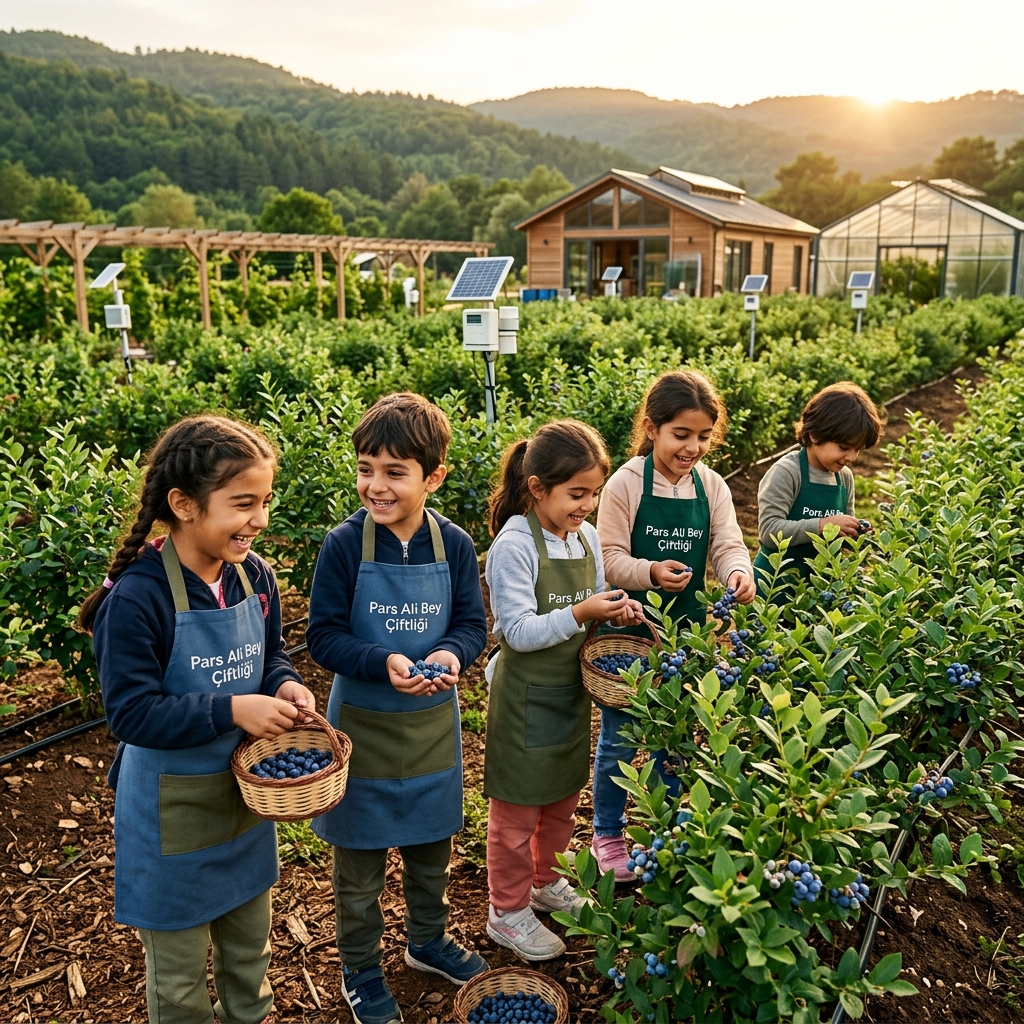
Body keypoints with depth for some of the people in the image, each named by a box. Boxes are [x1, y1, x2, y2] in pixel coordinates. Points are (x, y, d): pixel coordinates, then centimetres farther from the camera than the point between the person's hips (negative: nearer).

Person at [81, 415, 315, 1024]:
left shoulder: (256, 576, -8)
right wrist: (232, 710, -31)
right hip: (172, 806, -6)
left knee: (250, 936, 28)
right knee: (179, 973, 16)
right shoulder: (137, 597, -27)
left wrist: (286, 686, -14)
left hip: (245, 787, 6)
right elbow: (132, 712, -25)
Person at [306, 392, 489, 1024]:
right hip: (363, 726, -3)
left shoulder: (454, 545, -9)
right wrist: (383, 663, -30)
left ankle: (429, 940, 49)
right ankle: (361, 969, 38)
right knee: (360, 861, 14)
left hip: (434, 723, 3)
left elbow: (473, 623, -3)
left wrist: (452, 654, -24)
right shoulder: (344, 546, -17)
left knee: (431, 844, 23)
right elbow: (324, 636, -14)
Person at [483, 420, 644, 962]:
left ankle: (545, 881, 45)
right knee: (518, 807, 8)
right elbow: (519, 631, -22)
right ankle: (508, 911, 27)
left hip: (572, 689, 7)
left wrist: (616, 609, -8)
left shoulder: (586, 537, 1)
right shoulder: (514, 546, -22)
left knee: (564, 794, 22)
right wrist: (579, 613, -31)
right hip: (525, 696, -7)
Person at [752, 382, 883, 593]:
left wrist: (855, 531, -7)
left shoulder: (845, 477, 3)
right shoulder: (786, 472, -17)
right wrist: (823, 525, -29)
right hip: (776, 584, -6)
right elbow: (769, 530, -24)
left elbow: (842, 531, 15)